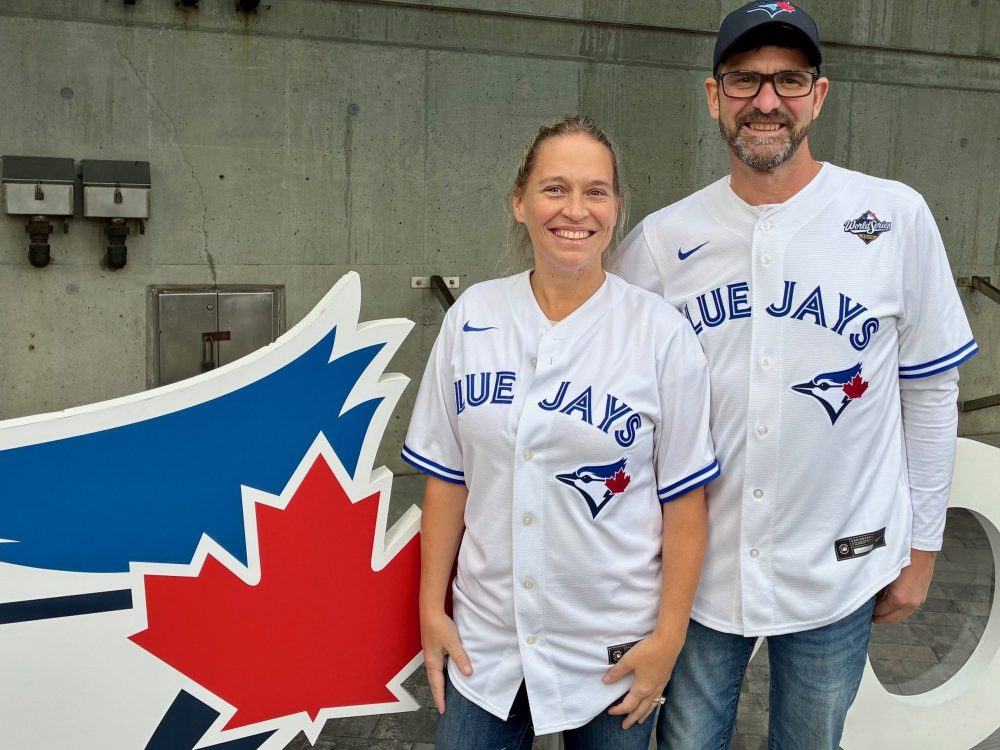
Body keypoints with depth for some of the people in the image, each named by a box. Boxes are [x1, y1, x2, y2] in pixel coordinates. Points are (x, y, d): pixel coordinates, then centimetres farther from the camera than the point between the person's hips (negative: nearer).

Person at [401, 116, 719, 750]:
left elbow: (685, 500, -6)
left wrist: (669, 636, -7)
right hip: (485, 639, 2)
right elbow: (447, 477, 3)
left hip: (612, 649, -2)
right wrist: (432, 606, 4)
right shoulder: (472, 317, -3)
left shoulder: (661, 333, -10)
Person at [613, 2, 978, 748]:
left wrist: (920, 545, 3)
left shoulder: (896, 218, -7)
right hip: (697, 568, 1)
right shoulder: (660, 239, -4)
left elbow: (929, 389, 0)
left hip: (839, 570, 0)